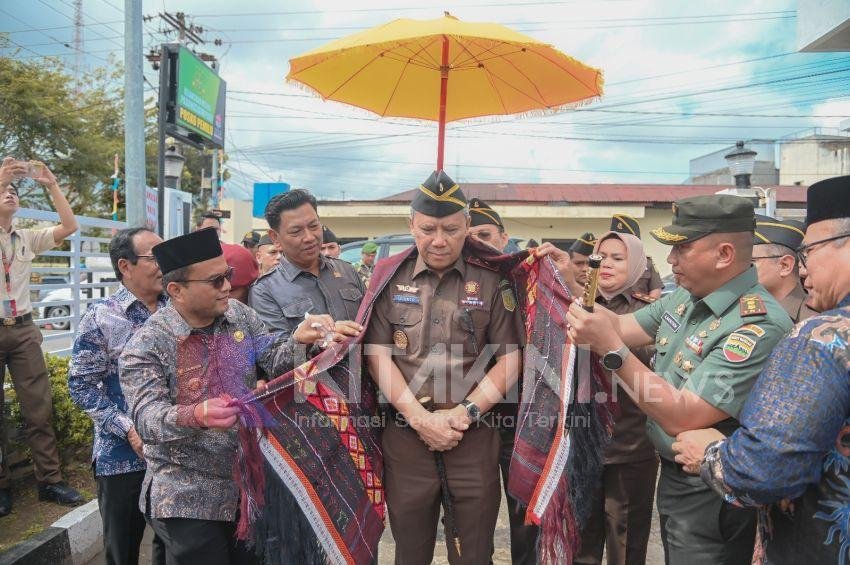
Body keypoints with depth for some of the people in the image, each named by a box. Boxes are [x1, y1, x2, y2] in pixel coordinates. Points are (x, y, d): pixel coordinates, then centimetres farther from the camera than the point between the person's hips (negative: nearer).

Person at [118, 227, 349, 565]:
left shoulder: (240, 314, 1)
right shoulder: (147, 345, -15)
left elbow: (272, 363, 3)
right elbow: (146, 417, -22)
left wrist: (296, 340, -18)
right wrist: (194, 416, -42)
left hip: (249, 485, 5)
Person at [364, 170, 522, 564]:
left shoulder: (491, 282, 3)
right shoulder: (389, 280, 4)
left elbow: (511, 358, 1)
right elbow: (377, 355, -1)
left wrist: (467, 412, -11)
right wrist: (420, 418, -10)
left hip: (474, 436, 0)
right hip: (405, 435, 1)